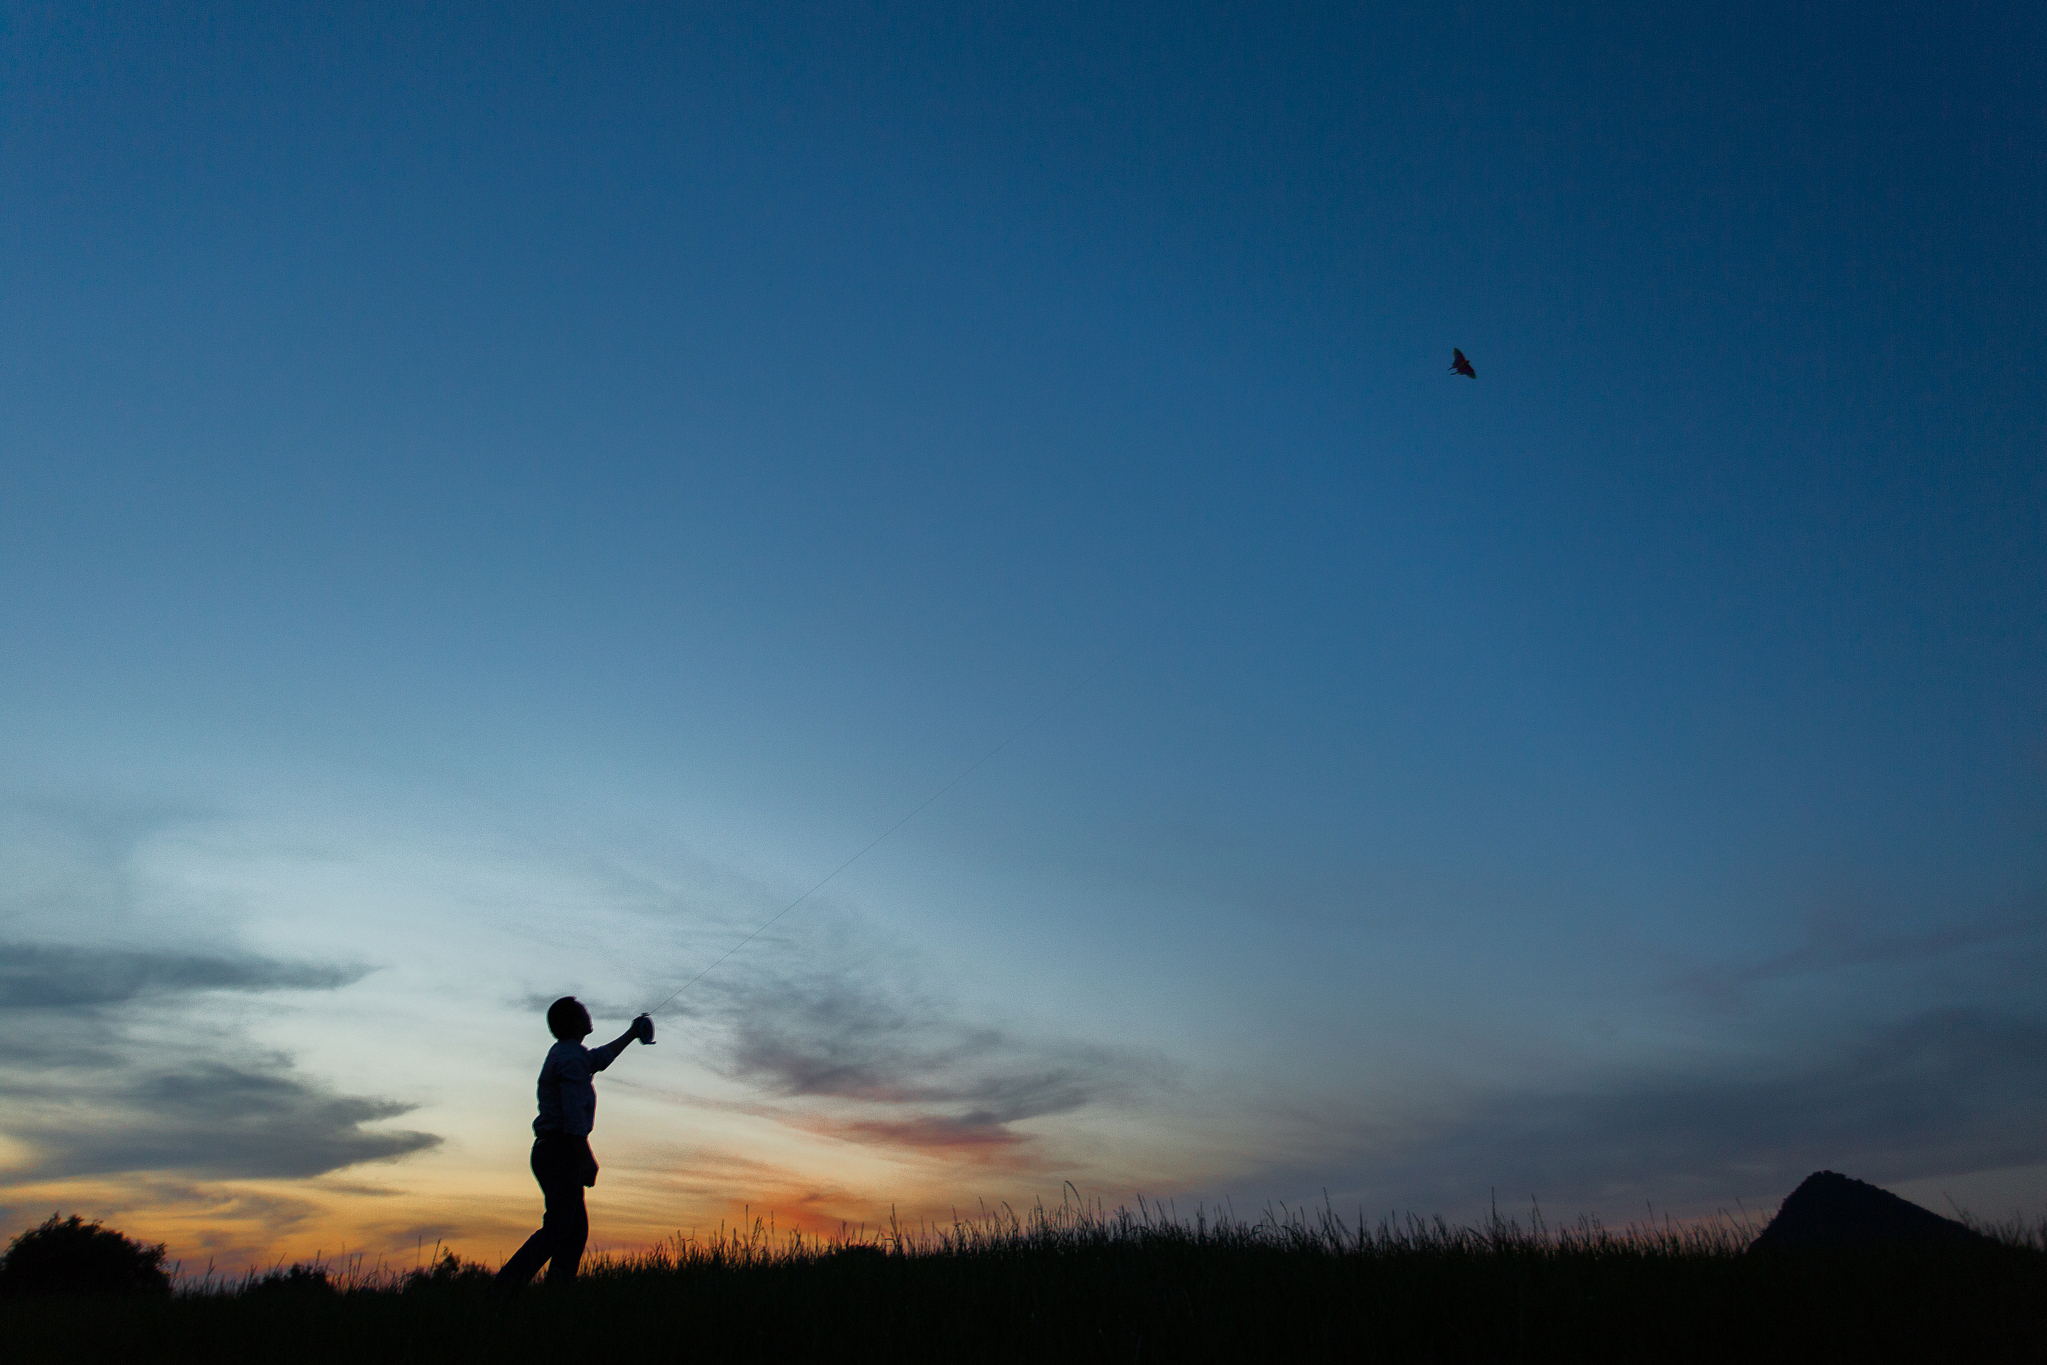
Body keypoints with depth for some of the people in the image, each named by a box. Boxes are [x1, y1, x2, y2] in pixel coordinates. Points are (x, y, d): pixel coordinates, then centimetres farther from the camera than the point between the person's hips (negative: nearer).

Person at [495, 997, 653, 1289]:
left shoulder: (563, 1052, 17)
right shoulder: (572, 1057, -13)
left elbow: (600, 1058, 37)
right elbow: (574, 1114, -21)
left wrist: (630, 1034, 48)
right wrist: (587, 1159, -19)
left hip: (549, 1150, 10)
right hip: (562, 1151, -10)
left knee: (577, 1228, 9)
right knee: (556, 1229, -12)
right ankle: (506, 1286, -16)